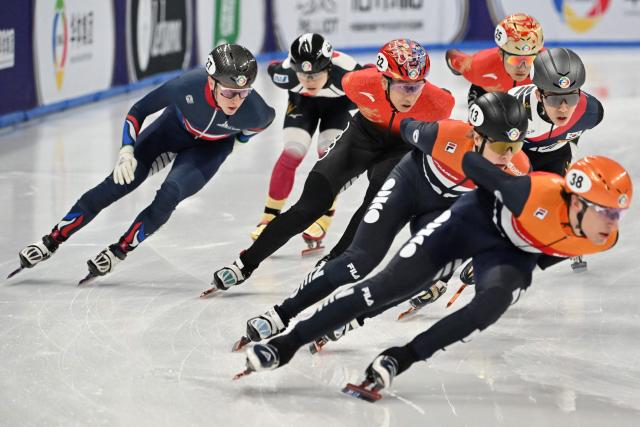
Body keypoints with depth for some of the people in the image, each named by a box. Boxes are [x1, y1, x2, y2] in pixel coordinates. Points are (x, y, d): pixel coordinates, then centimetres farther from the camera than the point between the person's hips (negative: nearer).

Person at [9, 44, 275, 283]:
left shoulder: (253, 110, -37)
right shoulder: (188, 86, -38)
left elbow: (267, 118, -7)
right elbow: (139, 110, -19)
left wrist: (237, 137, -3)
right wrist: (126, 151, -29)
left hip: (211, 147, 0)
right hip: (176, 126, 0)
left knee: (169, 195, -20)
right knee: (120, 182, -7)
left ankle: (118, 252, 1)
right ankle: (51, 242, 2)